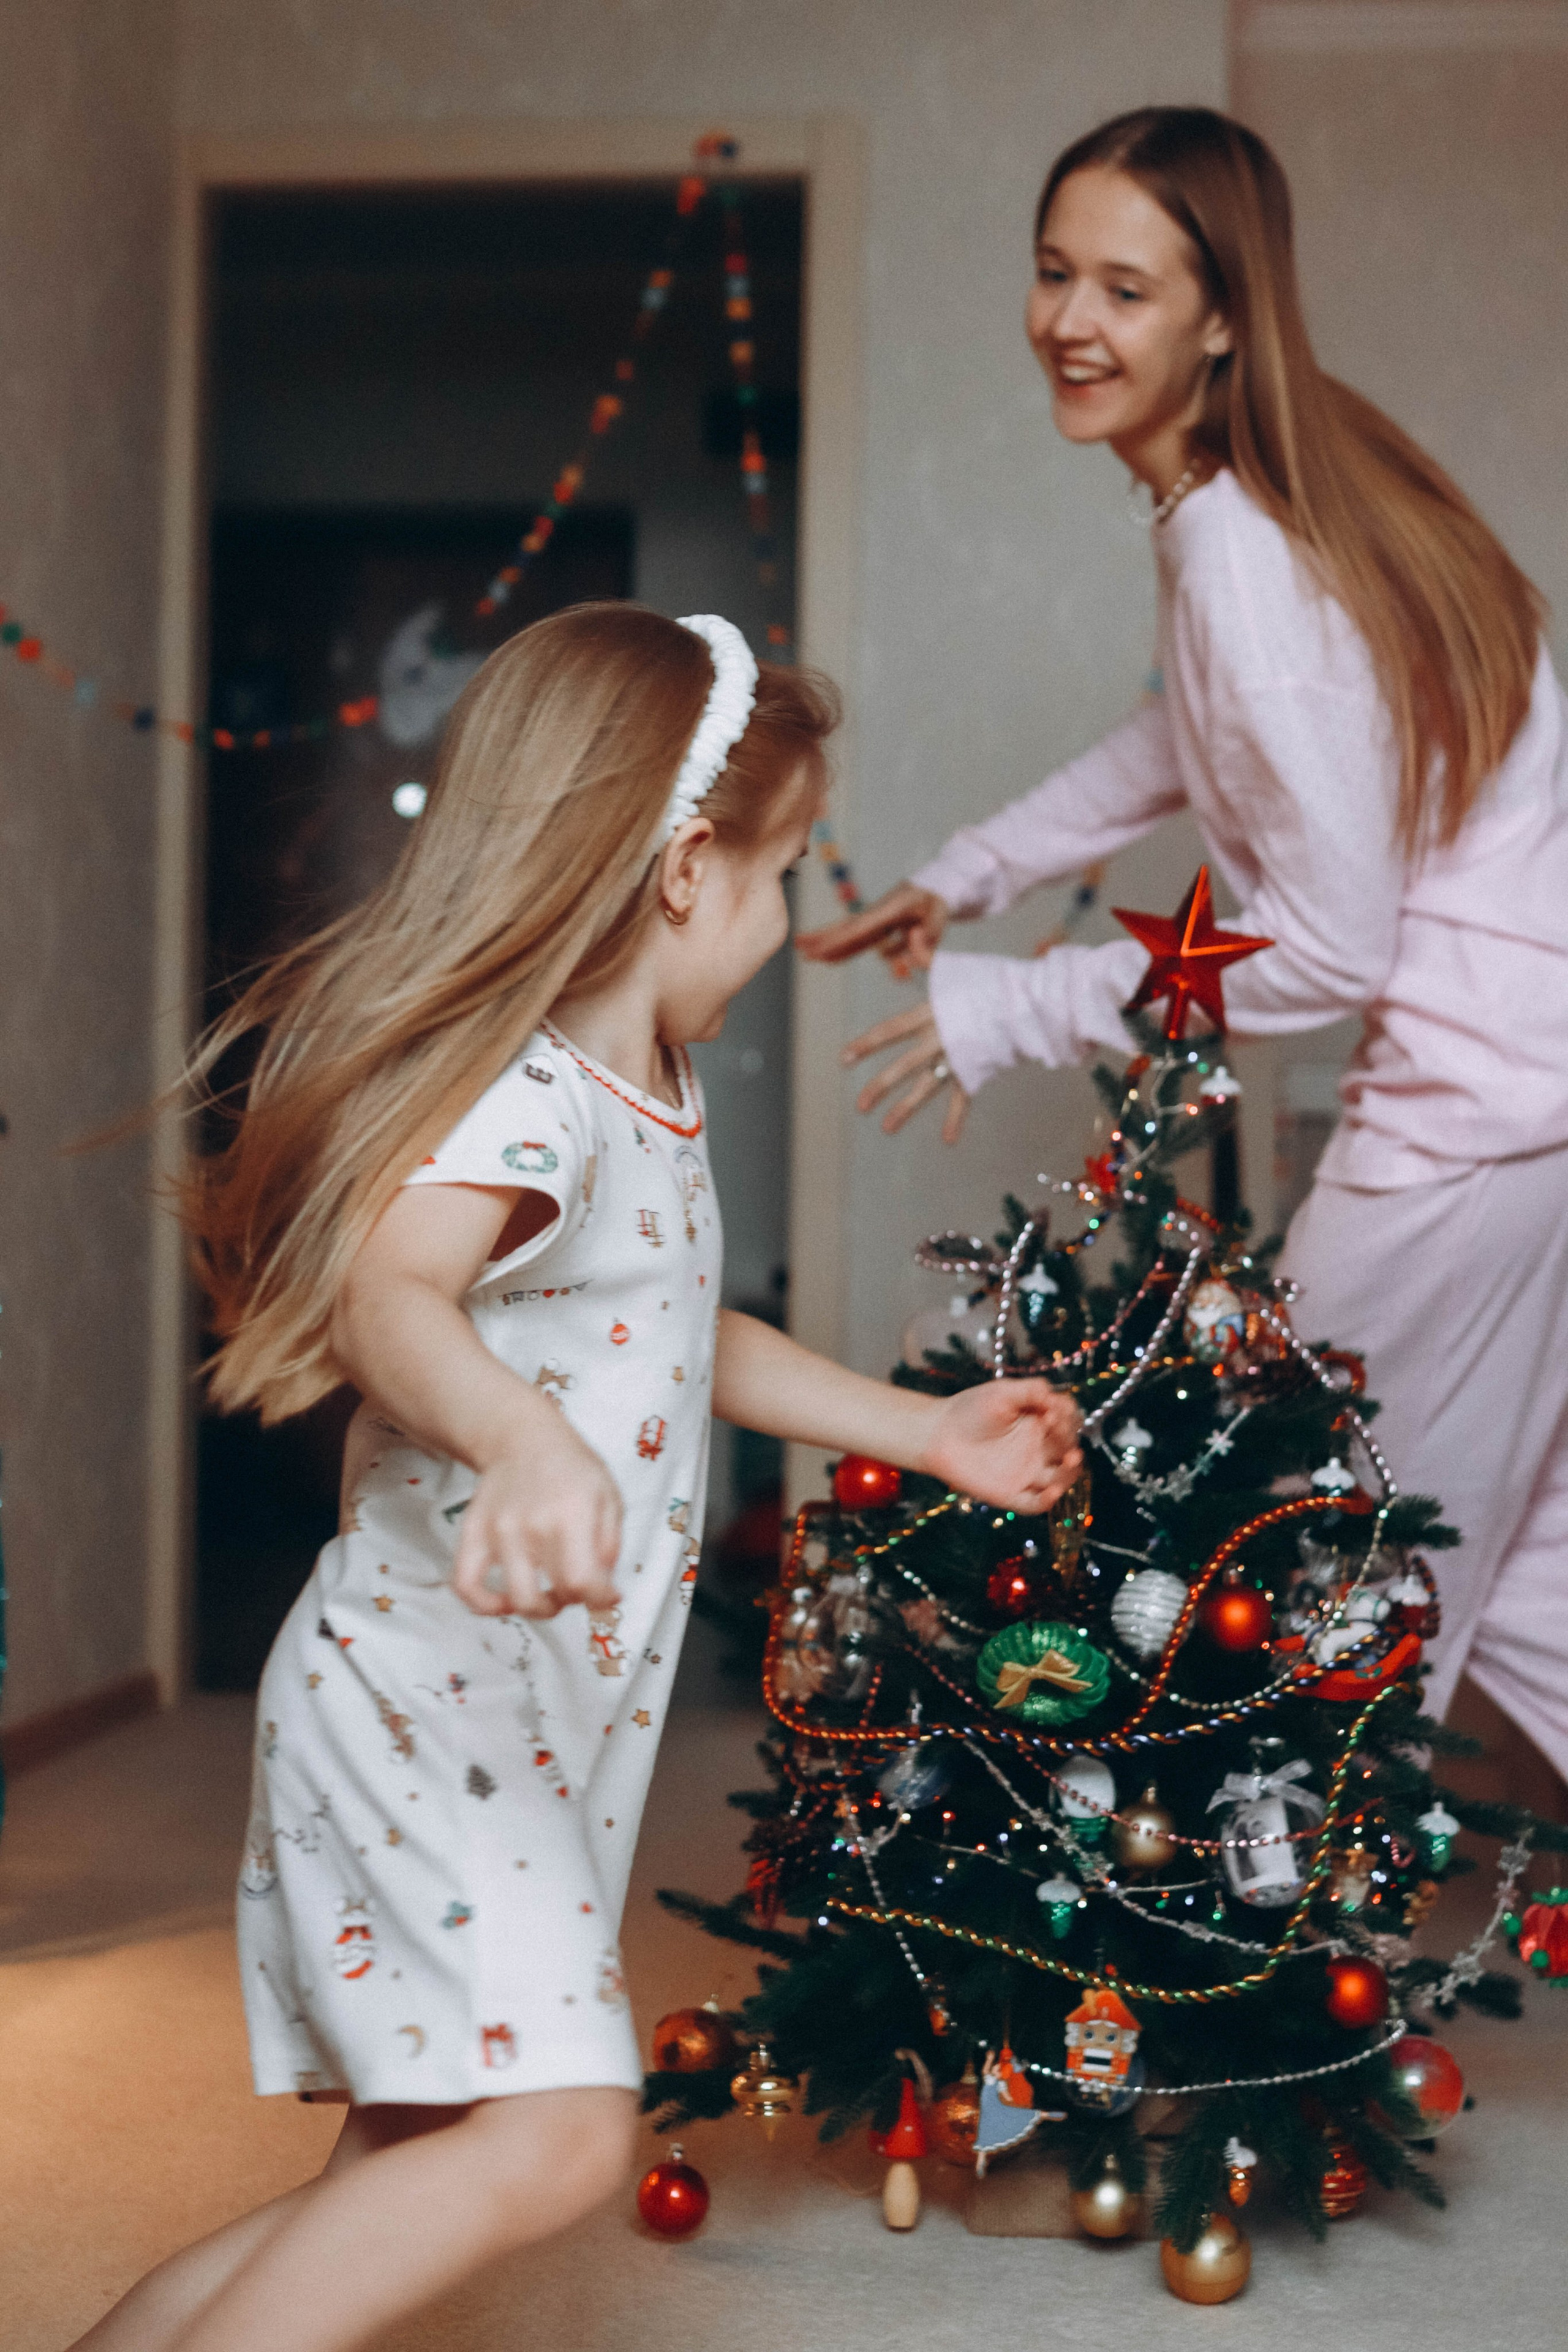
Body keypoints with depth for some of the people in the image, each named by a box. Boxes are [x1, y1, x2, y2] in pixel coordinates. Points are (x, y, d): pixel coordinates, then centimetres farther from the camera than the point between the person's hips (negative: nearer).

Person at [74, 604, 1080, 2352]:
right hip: (427, 1701, -10)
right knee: (556, 2128, -20)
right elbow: (389, 1293, -37)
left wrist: (926, 1431, 33)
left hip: (530, 1731, 10)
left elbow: (686, 1346, 30)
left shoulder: (644, 1102, 15)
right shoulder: (528, 1099, -18)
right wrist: (527, 1445, -57)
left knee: (417, 2177, 11)